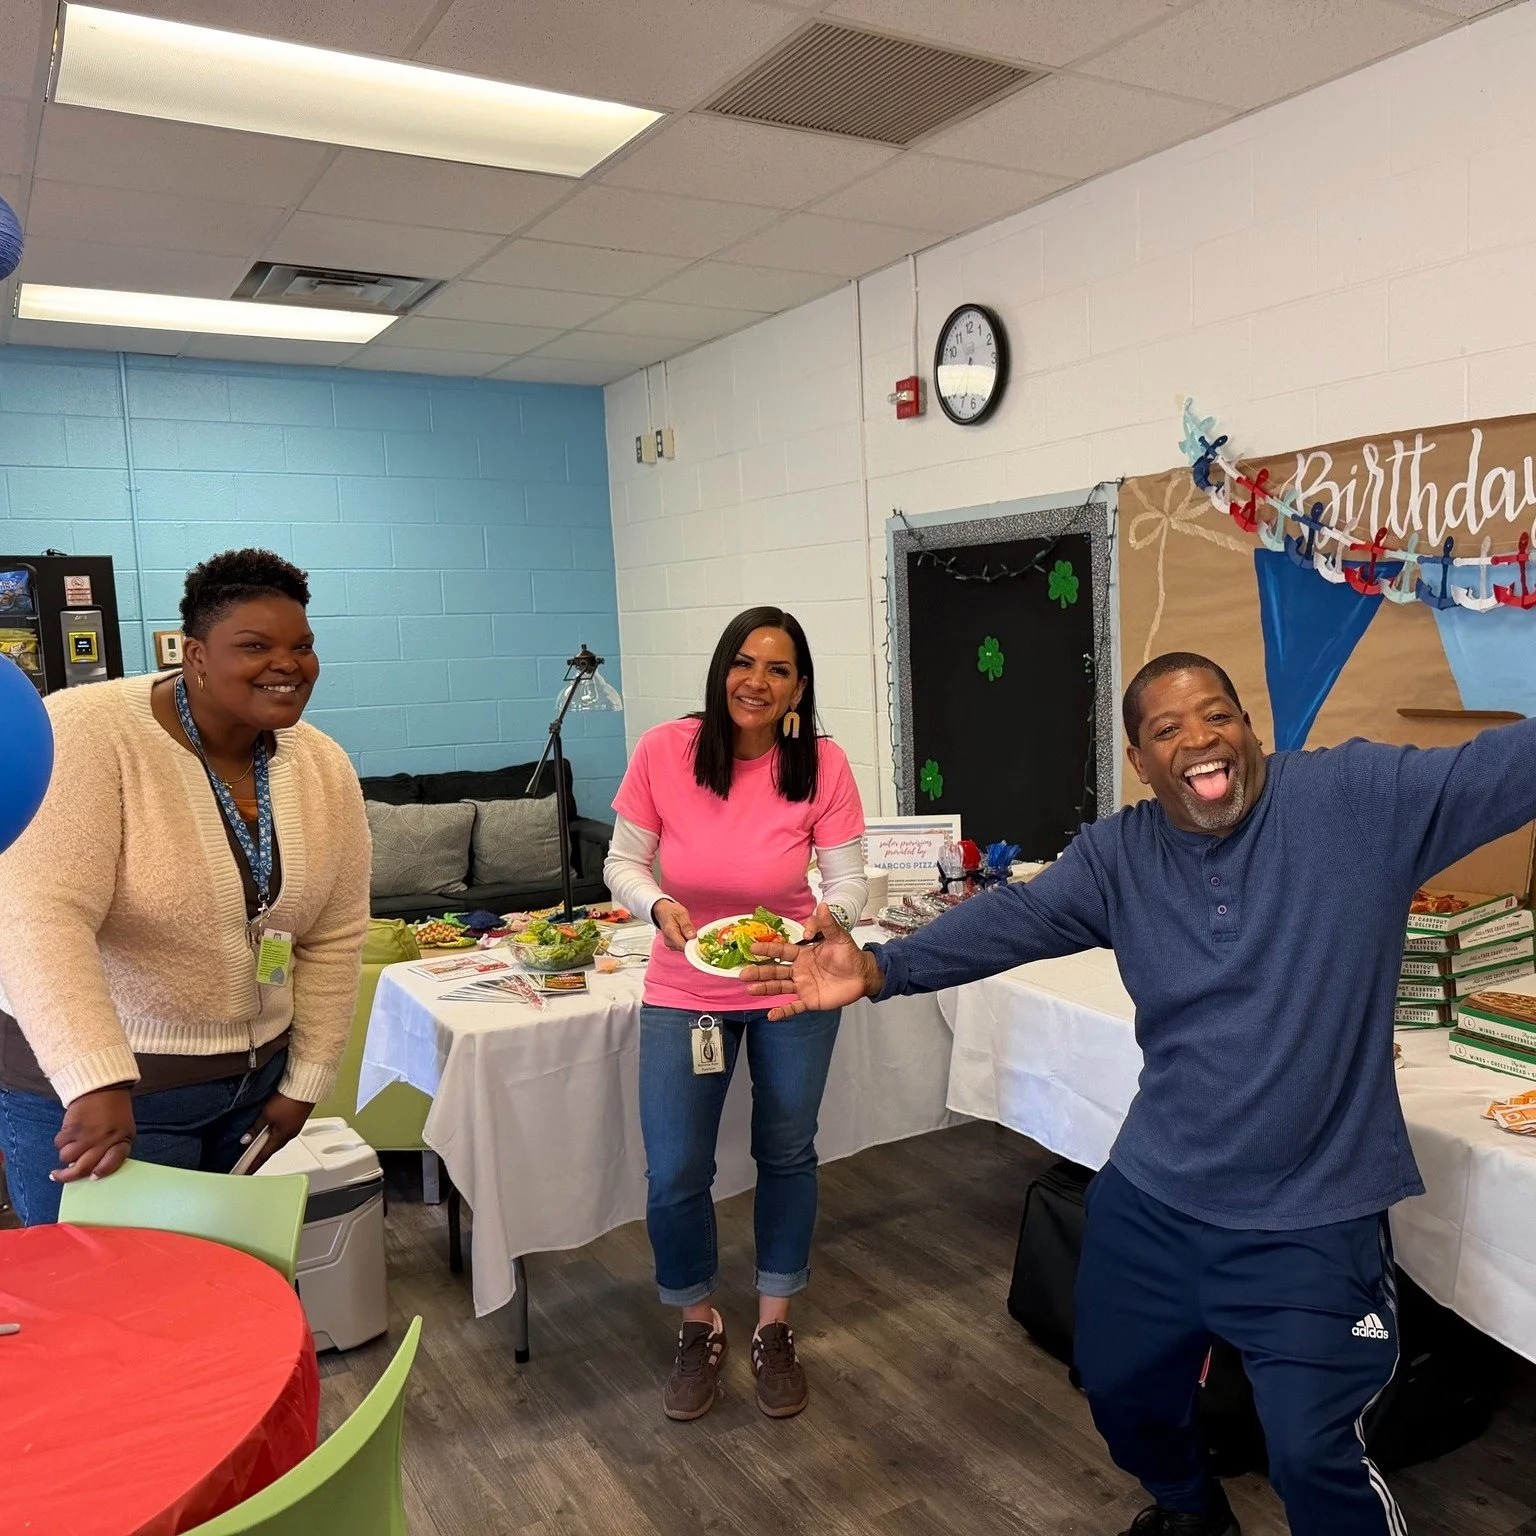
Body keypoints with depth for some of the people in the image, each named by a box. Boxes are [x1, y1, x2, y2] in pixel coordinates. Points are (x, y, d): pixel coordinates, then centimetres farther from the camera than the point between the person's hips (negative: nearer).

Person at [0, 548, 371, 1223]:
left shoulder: (325, 767, -3)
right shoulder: (87, 734, -19)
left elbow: (334, 938, 3)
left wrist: (304, 1082, 4)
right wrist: (99, 1082, -37)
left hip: (257, 1075, 5)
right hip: (91, 1087, -5)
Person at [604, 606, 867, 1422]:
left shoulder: (822, 766, -17)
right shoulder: (663, 751, -17)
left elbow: (849, 880, -10)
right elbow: (623, 864, -7)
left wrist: (833, 913, -32)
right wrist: (659, 905, -27)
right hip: (684, 991, 0)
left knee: (786, 1155, 16)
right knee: (674, 1176, 1)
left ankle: (773, 1331, 39)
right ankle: (699, 1328, 32)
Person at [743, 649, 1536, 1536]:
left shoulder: (1357, 797, -11)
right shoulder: (1118, 857, -1)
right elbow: (1010, 921, -9)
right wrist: (880, 969, -21)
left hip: (1313, 1217, -4)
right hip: (1152, 1202, 5)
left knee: (1313, 1454, -1)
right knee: (1121, 1392, 24)